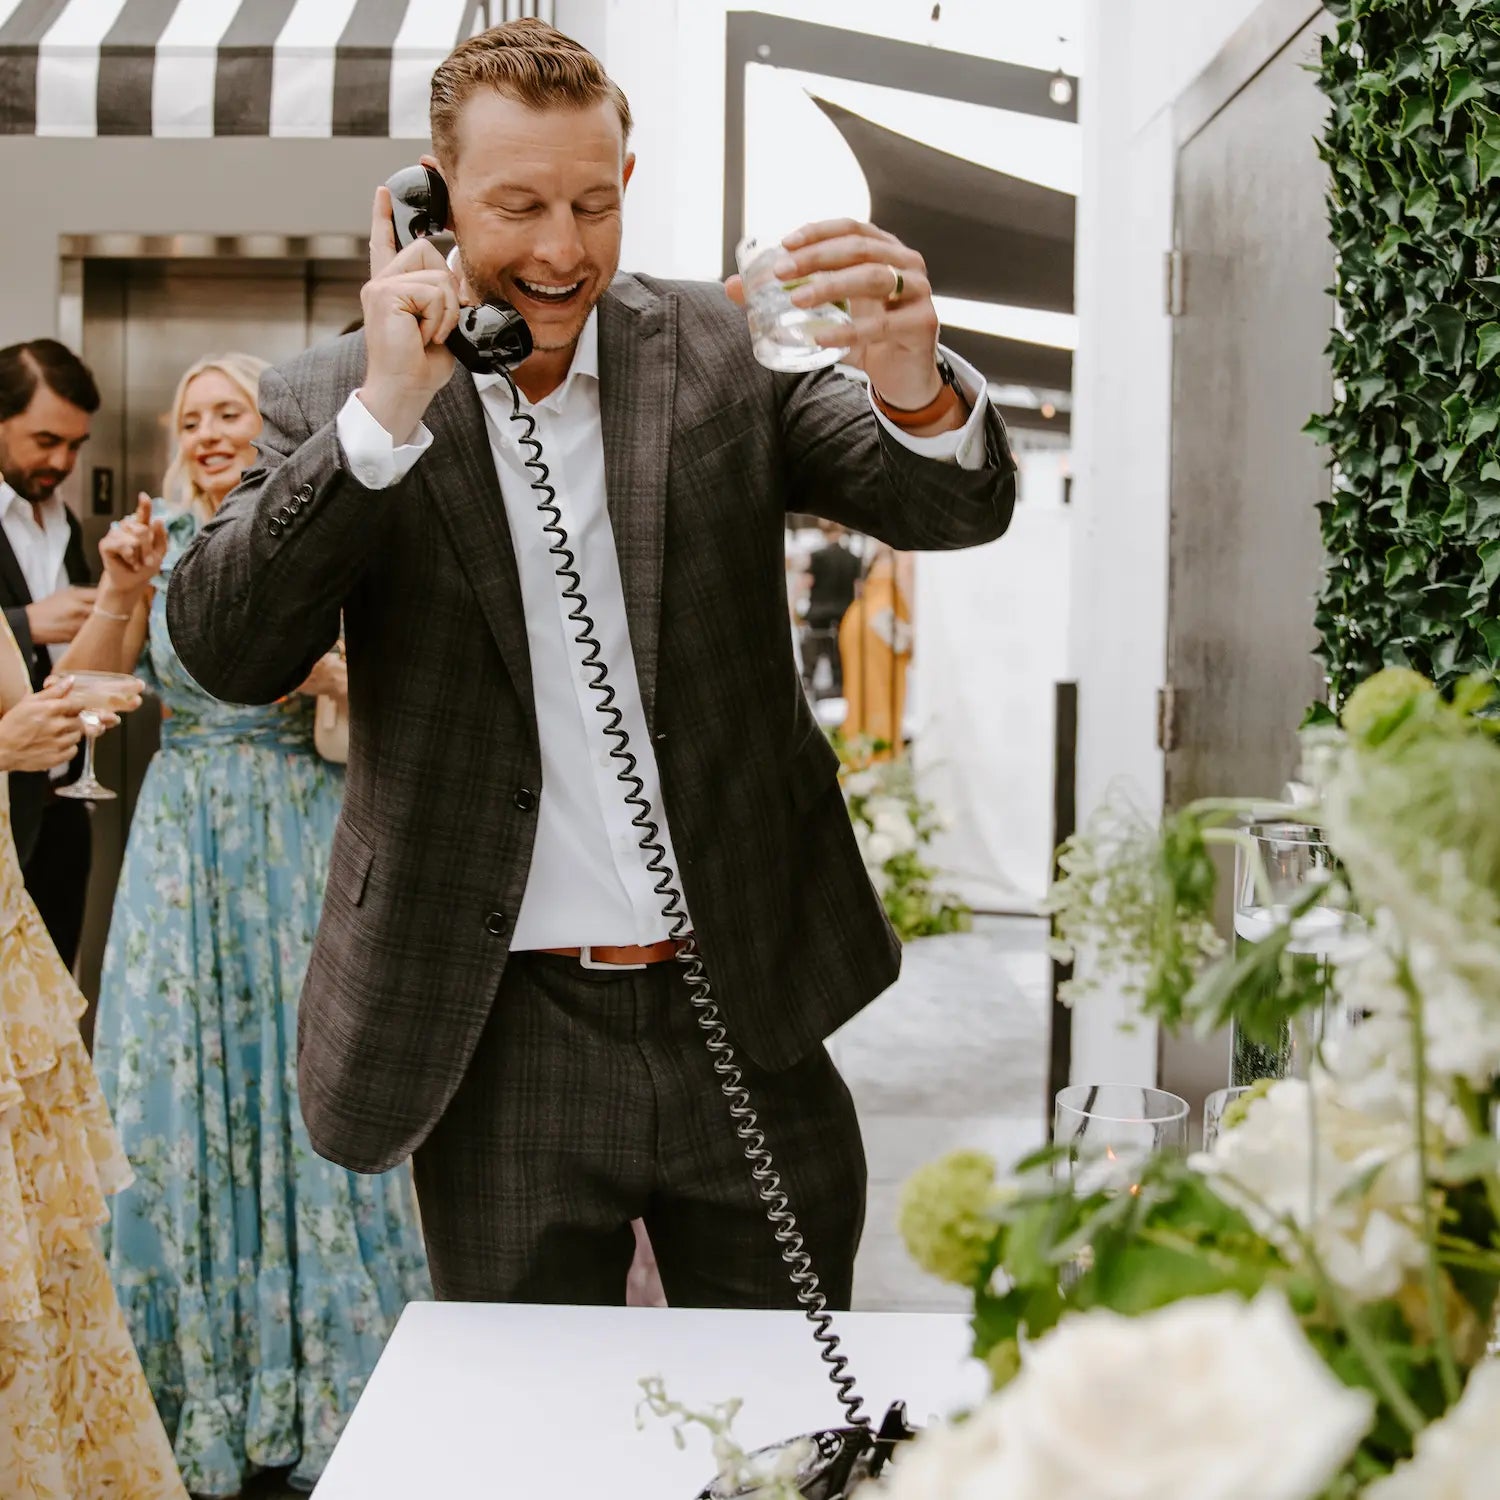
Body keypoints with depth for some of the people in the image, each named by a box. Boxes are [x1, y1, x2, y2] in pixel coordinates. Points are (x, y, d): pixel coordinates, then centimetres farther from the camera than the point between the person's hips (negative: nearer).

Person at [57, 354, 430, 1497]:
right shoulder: (162, 546, 6)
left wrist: (310, 660, -23)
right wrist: (122, 596, -15)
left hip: (299, 842, -3)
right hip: (184, 841, 3)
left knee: (301, 1077, 2)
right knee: (179, 1088, 5)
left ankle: (322, 1380, 20)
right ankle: (198, 1392, 22)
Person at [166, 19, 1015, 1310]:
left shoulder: (721, 348, 2)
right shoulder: (333, 405, -1)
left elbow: (959, 508, -4)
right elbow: (225, 653, -12)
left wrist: (915, 381, -28)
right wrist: (383, 415, -23)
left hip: (749, 1015, 1)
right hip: (503, 1044, -1)